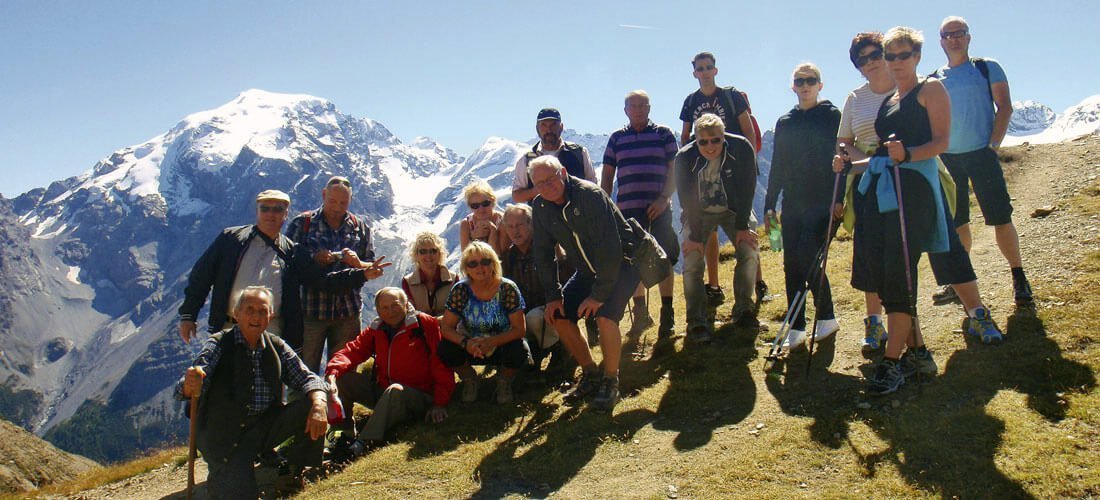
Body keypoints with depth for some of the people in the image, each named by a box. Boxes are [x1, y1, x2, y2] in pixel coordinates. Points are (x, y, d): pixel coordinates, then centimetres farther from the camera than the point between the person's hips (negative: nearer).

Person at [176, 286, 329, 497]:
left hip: (265, 428, 4)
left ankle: (297, 469, 6)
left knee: (311, 404, -17)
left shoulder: (277, 347, 4)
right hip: (224, 436, -4)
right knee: (242, 493, -21)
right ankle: (218, 475, 14)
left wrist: (318, 404, -24)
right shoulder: (218, 345, -9)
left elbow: (307, 378, -1)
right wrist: (190, 387, -48)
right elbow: (185, 388, -21)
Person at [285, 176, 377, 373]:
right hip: (310, 310, -2)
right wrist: (314, 259, -16)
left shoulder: (360, 227, 12)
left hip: (348, 311, 2)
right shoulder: (301, 223, 6)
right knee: (305, 368, 0)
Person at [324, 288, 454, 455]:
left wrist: (440, 403, -20)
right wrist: (332, 373, -24)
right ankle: (345, 431, 1)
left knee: (396, 390, -38)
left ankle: (366, 441, -37)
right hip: (382, 392, 6)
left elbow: (442, 365, -13)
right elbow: (351, 351, -3)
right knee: (342, 378, -7)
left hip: (419, 398, -6)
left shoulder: (425, 324, -8)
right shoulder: (375, 330, 9)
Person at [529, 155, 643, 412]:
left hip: (622, 263, -7)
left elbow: (609, 248, -30)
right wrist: (553, 295, -4)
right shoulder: (540, 207, -6)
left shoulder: (591, 196, -27)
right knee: (558, 315, -3)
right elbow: (543, 254, 2)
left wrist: (599, 294, -29)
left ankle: (611, 382, -6)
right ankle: (591, 375, 15)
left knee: (604, 316, -28)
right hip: (587, 269, 7)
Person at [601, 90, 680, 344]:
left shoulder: (664, 133, 6)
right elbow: (608, 175, 14)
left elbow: (674, 169, 1)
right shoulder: (616, 138, 13)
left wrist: (664, 197, -12)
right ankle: (640, 313, 19)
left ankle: (667, 315, 5)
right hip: (627, 208, 3)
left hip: (658, 207, -3)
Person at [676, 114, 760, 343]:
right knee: (691, 262, -15)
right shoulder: (684, 158, -23)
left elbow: (747, 189, -16)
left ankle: (743, 310, 2)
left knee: (750, 253, -15)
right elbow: (686, 200, -18)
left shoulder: (741, 148, -23)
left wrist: (742, 226, -17)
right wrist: (694, 236, -20)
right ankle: (697, 321, -8)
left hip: (735, 209, 1)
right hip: (699, 212, -1)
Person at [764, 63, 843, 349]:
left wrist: (839, 199, -14)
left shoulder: (832, 116, 1)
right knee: (792, 265, 2)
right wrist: (769, 205, 13)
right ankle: (796, 328, 10)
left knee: (810, 261, -11)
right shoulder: (784, 122, 15)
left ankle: (826, 318, 10)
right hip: (792, 205, 5)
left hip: (822, 204, -5)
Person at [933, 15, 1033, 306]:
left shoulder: (987, 68, 3)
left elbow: (1004, 107, -2)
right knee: (956, 223, 7)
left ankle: (1019, 277, 5)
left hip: (981, 154, -3)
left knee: (1001, 218, -5)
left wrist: (993, 144, -11)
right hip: (948, 159, 3)